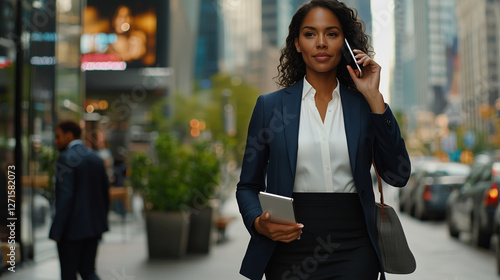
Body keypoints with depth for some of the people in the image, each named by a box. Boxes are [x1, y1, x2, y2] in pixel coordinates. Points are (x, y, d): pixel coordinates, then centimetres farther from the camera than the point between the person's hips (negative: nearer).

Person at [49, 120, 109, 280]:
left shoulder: (66, 158, -13)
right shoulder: (95, 157, 10)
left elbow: (66, 196, -21)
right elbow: (105, 192, 13)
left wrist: (56, 230, -17)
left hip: (72, 228, -7)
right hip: (94, 226, 7)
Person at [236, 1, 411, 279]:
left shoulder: (363, 105, 6)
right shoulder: (270, 105, 5)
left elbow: (398, 175, -6)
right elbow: (248, 185, 8)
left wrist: (374, 97, -7)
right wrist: (259, 222, -13)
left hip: (353, 252, 0)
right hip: (290, 250, 0)